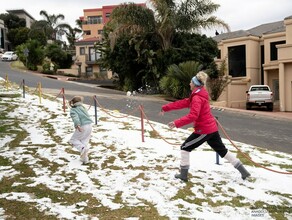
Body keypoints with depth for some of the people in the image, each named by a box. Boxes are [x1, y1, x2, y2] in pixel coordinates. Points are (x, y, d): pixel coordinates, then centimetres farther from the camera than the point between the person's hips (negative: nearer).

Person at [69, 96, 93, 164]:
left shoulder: (73, 110, 0)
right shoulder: (82, 107, 18)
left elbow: (75, 117, -19)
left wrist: (77, 125, -33)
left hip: (82, 127, -6)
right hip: (89, 125, 6)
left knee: (73, 140, 13)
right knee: (84, 142, 15)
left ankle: (82, 148, -13)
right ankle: (85, 159, 16)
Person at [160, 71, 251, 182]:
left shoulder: (197, 98, -18)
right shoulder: (197, 96, 13)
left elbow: (192, 116, -31)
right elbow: (182, 103, 13)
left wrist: (176, 123, -34)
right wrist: (166, 108, 13)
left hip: (204, 130, -10)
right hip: (211, 128, 10)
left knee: (185, 148, 4)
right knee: (222, 150, 18)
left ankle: (183, 174, 10)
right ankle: (243, 171, 22)